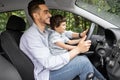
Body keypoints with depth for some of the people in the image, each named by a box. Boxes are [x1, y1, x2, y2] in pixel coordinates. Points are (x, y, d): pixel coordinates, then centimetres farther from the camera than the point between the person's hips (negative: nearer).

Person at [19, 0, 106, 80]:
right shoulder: (30, 36, -22)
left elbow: (63, 33, 21)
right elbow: (49, 63, -30)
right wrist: (77, 49, -27)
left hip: (52, 67, 9)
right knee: (83, 61, -18)